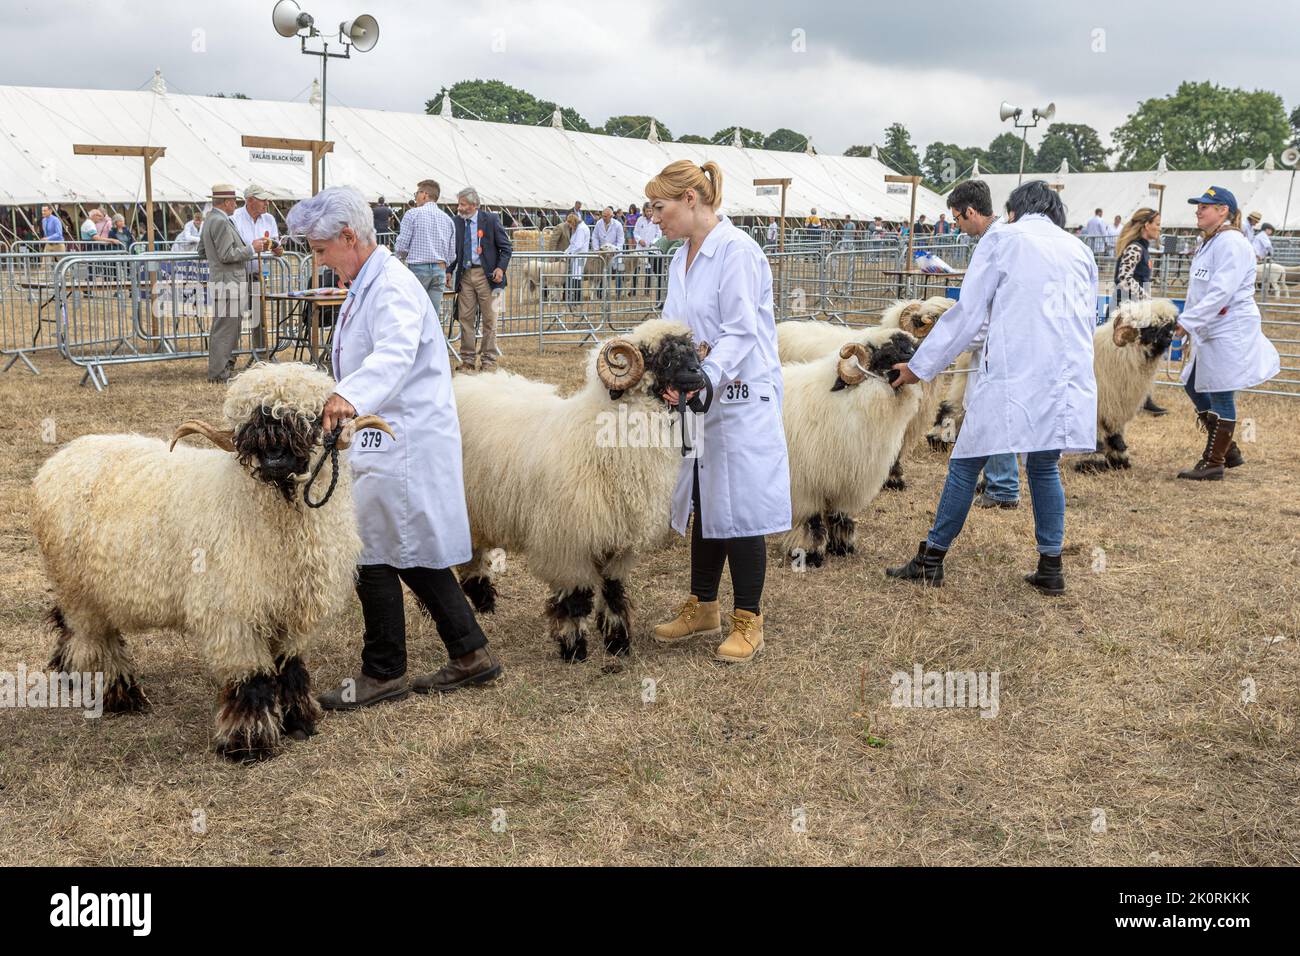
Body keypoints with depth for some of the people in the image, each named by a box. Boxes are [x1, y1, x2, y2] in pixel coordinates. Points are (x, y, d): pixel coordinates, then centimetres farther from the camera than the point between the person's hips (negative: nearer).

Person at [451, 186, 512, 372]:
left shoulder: (491, 220, -2)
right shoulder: (458, 223, 8)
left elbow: (505, 247, 0)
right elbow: (454, 251, 14)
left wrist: (501, 268, -14)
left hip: (486, 274, -4)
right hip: (465, 275, 4)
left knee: (489, 319, 2)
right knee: (465, 318, 4)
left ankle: (488, 361, 9)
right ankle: (467, 360, 12)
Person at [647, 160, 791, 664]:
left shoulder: (737, 250, -15)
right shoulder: (681, 258, 12)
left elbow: (741, 333, -21)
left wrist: (702, 380, -32)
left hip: (741, 402, -8)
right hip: (697, 401, 8)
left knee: (739, 511, 0)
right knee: (704, 507, 16)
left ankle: (748, 622, 13)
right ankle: (702, 607, 30)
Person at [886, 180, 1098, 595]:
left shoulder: (1002, 239, 4)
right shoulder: (1079, 250, 19)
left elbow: (966, 315, 0)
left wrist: (919, 366, 5)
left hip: (1013, 374, -5)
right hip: (1068, 376, 5)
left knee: (966, 463, 4)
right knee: (1045, 466, 16)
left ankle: (932, 559, 10)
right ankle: (1051, 565, 14)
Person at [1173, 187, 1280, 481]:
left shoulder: (1231, 243, -14)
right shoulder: (1210, 243, 18)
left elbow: (1221, 291, -23)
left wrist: (1187, 321, -24)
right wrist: (1190, 324, 13)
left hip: (1230, 331, -11)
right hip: (1211, 332, 11)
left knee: (1220, 395, -4)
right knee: (1195, 387, 15)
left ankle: (1213, 463, 3)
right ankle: (1228, 450, 26)